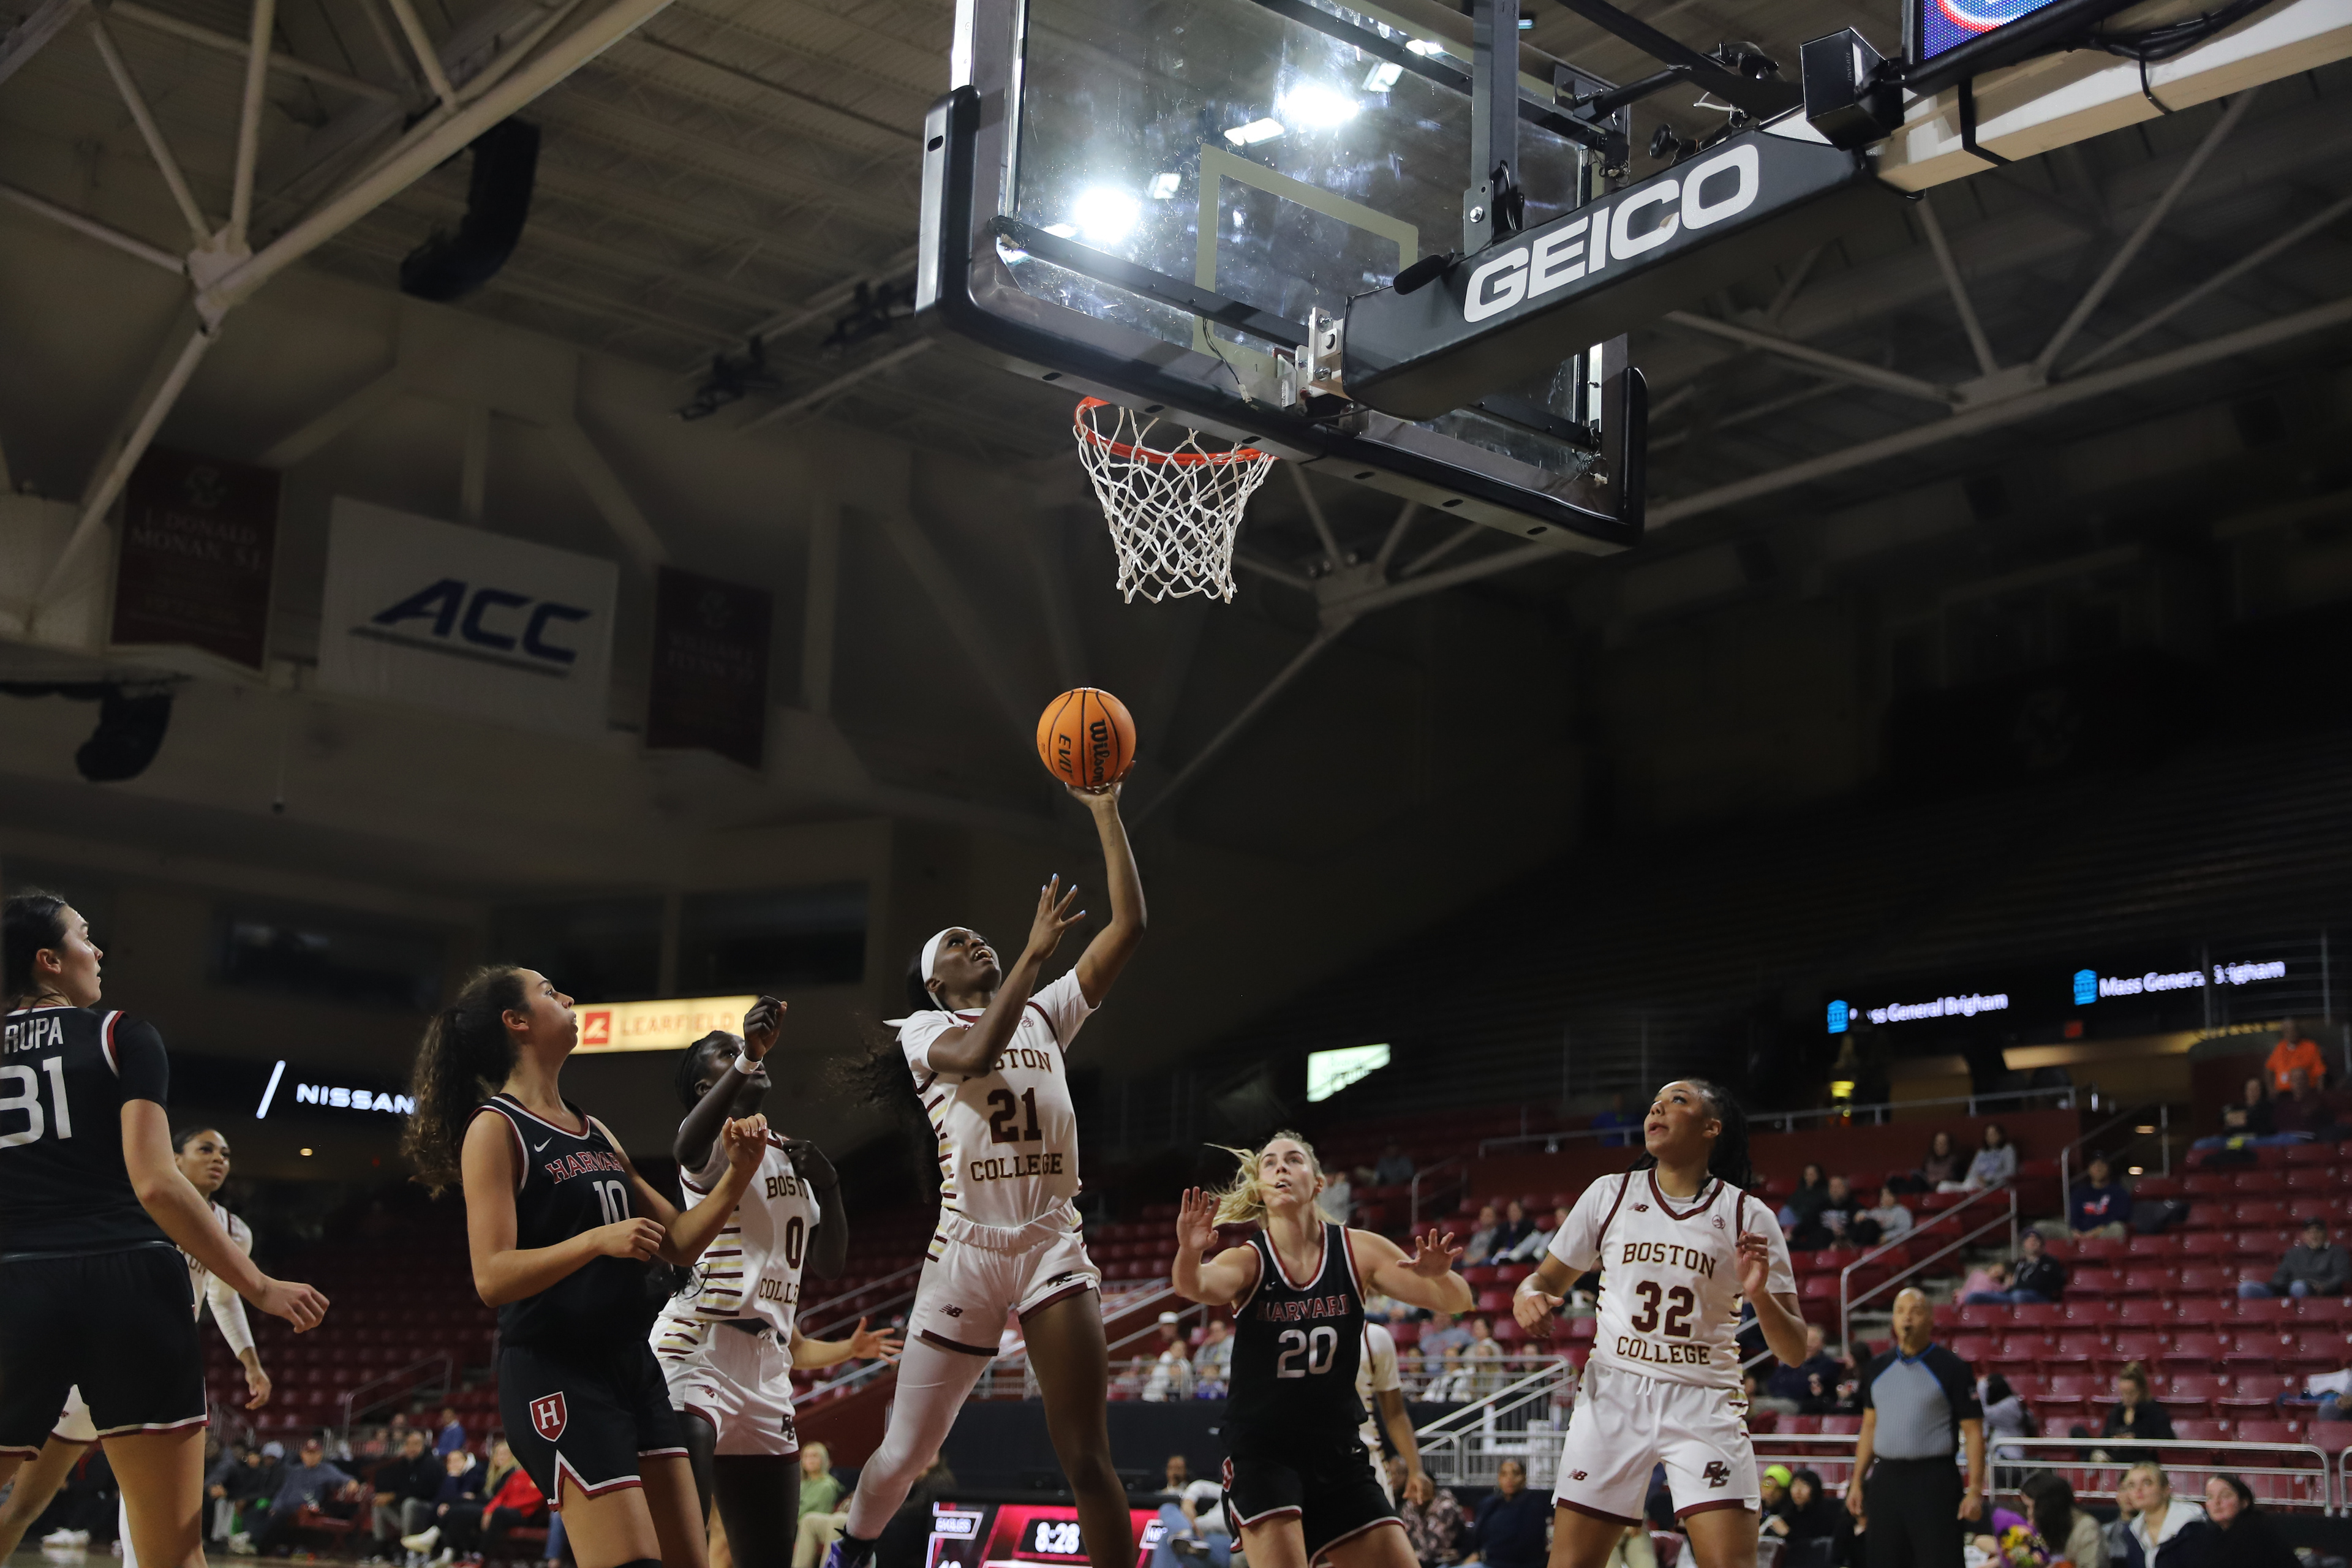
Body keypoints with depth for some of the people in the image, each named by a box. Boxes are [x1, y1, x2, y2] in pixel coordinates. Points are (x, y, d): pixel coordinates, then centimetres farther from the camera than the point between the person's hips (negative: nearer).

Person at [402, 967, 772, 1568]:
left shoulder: (595, 1132, 17)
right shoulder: (495, 1129, -6)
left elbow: (679, 1243, 16)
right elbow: (492, 1277, -16)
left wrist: (738, 1174, 2)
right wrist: (599, 1240, -27)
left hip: (632, 1362, 8)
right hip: (556, 1374, -8)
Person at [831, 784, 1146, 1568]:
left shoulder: (1044, 1013, 16)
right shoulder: (924, 1029, 6)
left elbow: (1128, 926, 7)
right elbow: (976, 1053, -19)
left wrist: (1106, 813, 2)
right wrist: (1034, 951, -16)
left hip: (1053, 1245, 2)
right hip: (967, 1247, -2)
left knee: (1087, 1456, -8)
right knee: (905, 1450, 8)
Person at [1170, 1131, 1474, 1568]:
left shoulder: (1358, 1250, 0)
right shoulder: (1248, 1260, -5)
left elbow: (1454, 1300, -6)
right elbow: (1197, 1286, -27)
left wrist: (1438, 1275, -30)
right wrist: (1189, 1252, -51)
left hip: (1338, 1452, 3)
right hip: (1261, 1452, -3)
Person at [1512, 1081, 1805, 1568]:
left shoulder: (1747, 1216, -1)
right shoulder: (1610, 1194, 4)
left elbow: (1794, 1352, -1)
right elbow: (1549, 1278, 12)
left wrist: (1760, 1295, -21)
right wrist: (1529, 1295, -12)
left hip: (1704, 1404, -1)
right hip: (1613, 1398, 2)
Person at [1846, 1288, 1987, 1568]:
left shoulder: (1952, 1368, -4)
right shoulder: (1877, 1367, 11)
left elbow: (1973, 1432, -6)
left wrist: (1975, 1490, -13)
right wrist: (1857, 1482, 11)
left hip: (1934, 1484, -5)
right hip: (1886, 1480, 5)